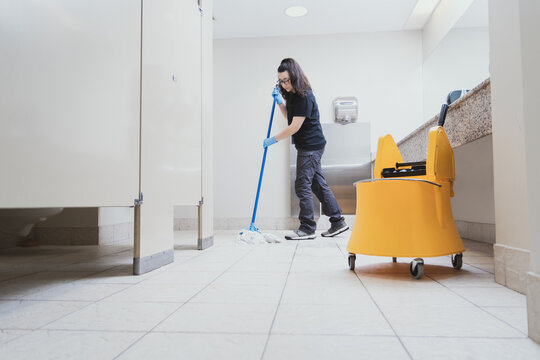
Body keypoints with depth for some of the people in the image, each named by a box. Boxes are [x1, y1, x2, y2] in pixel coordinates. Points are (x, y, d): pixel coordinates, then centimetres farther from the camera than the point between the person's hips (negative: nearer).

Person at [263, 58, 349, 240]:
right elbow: (289, 116, 25)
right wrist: (279, 101, 10)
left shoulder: (305, 97, -19)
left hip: (311, 146, -10)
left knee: (302, 186, -6)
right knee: (318, 184, 12)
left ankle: (307, 229, 3)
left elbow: (294, 127, -20)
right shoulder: (293, 95, 11)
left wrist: (273, 139, -11)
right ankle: (338, 222, 19)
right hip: (309, 146, 10)